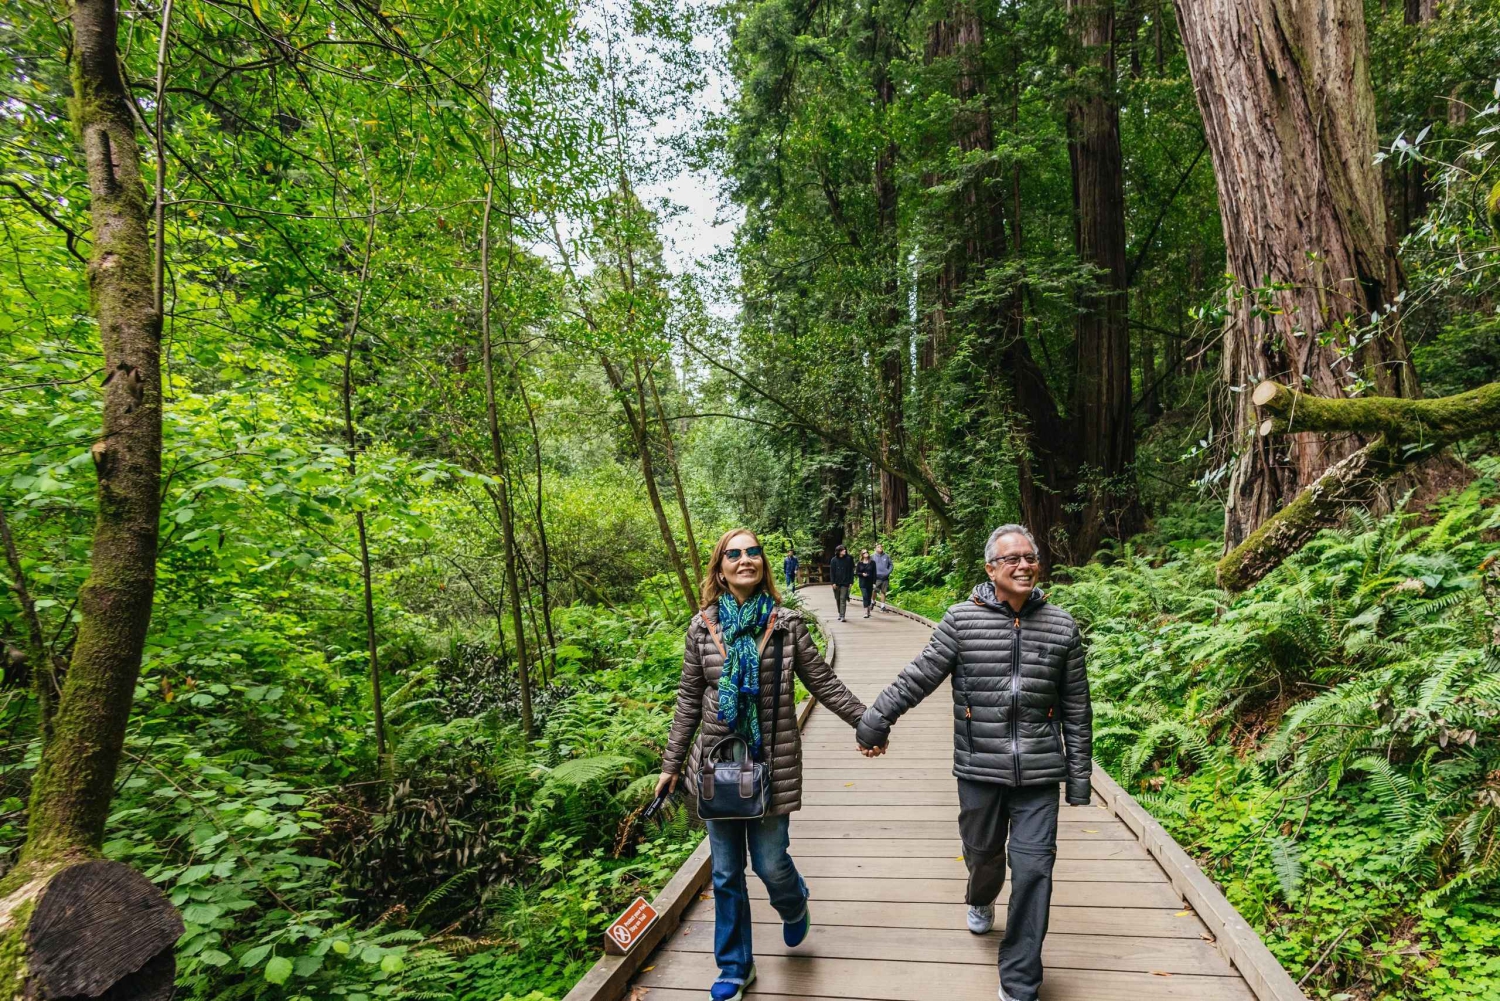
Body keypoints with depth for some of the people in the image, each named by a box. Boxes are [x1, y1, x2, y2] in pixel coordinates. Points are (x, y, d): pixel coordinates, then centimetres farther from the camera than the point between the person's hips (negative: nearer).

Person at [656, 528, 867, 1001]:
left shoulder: (786, 623, -4)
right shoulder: (702, 626, 0)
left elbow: (824, 683, 1)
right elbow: (689, 701, 6)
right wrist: (671, 764, 7)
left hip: (773, 763, -2)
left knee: (770, 863, 4)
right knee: (726, 874, 11)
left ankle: (794, 907, 41)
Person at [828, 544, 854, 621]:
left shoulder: (848, 559, 1)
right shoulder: (834, 560, 0)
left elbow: (851, 571, 3)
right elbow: (831, 572, 0)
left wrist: (851, 582, -1)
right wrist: (833, 582, -7)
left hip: (845, 583, -2)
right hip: (836, 583, 2)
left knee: (843, 599, -9)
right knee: (837, 599, 11)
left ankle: (843, 616, -12)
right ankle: (840, 614, 26)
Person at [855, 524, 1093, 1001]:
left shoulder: (1062, 627, 0)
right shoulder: (963, 619, -6)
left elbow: (1077, 710, 5)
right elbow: (919, 677, -3)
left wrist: (1079, 777, 6)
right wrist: (875, 722, -4)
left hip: (1038, 773, 0)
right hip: (979, 769, 0)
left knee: (1033, 868, -2)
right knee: (983, 851, 18)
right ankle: (981, 901, 55)